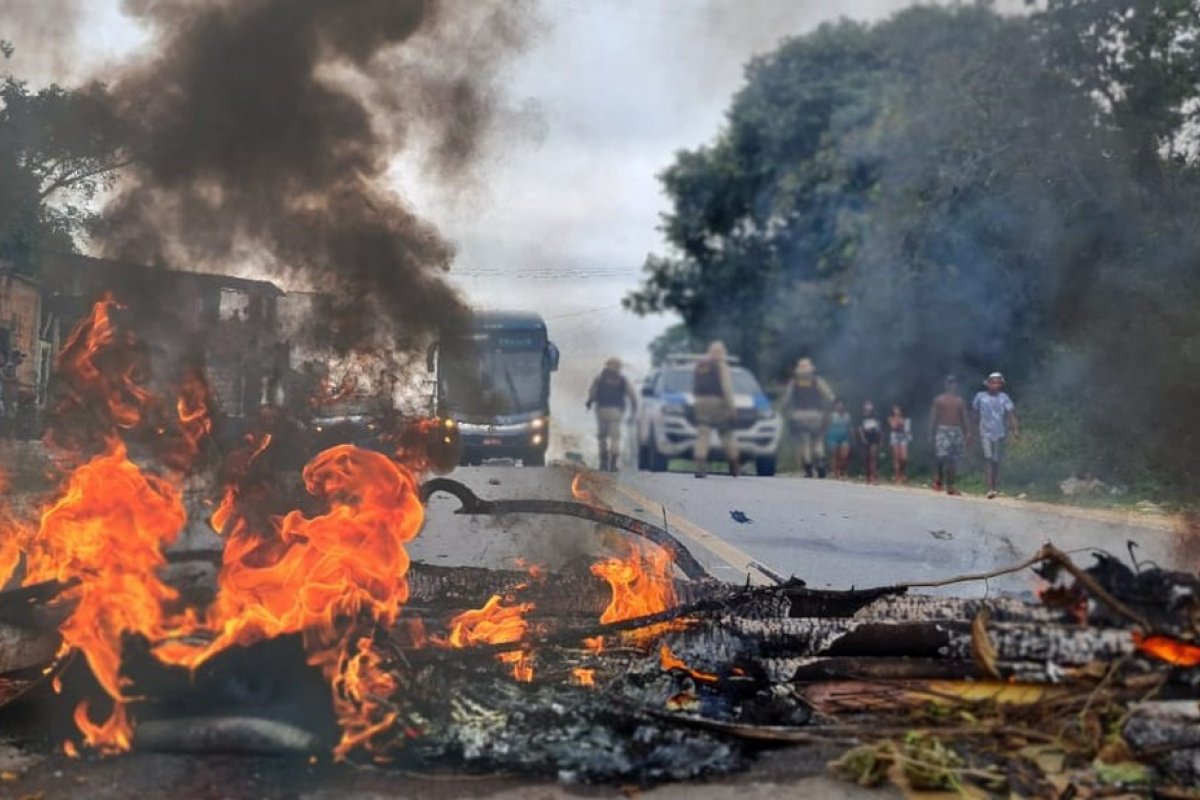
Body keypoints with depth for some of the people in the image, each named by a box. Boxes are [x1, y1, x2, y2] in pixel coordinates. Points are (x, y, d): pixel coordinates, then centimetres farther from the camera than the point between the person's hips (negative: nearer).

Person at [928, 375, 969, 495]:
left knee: (953, 460, 2)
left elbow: (964, 418, 13)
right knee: (942, 457, -16)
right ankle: (939, 478, 8)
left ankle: (950, 486, 7)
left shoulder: (960, 401, 13)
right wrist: (931, 433, -4)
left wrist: (967, 433, 5)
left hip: (957, 431, 3)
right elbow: (933, 417, 3)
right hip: (942, 430, -3)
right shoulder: (938, 400, 5)